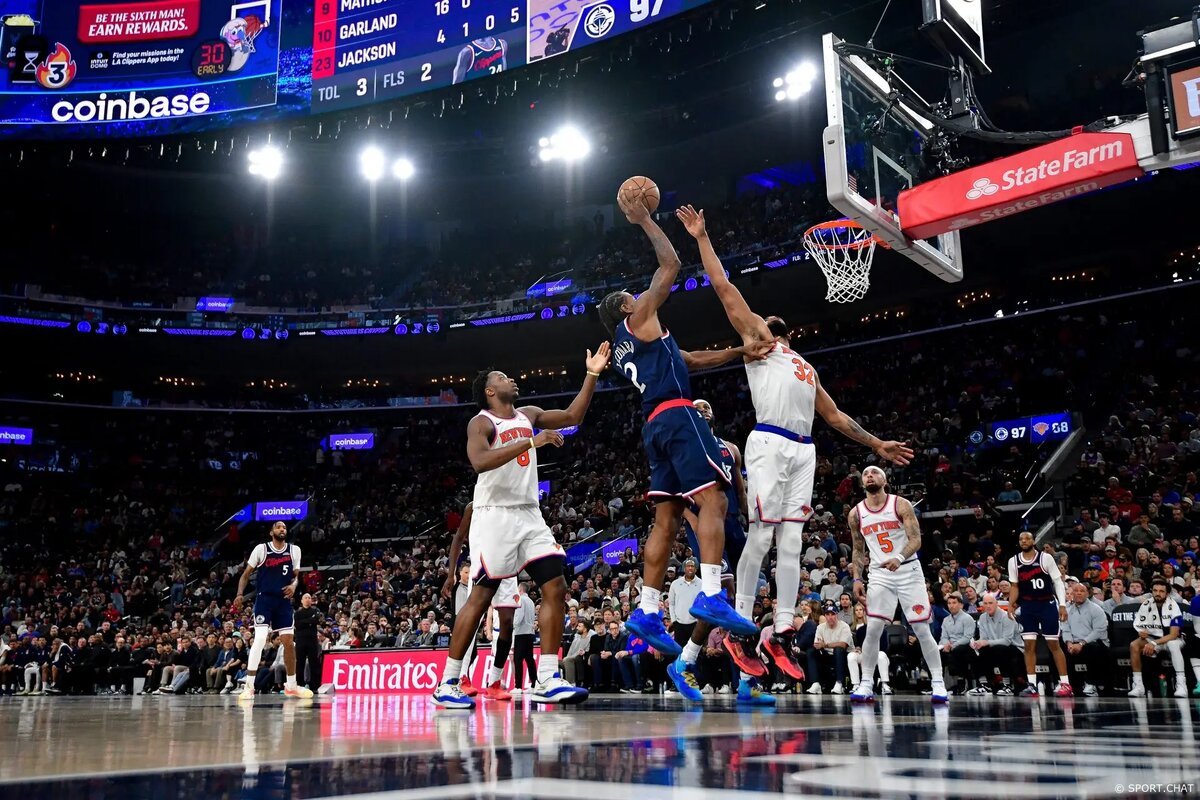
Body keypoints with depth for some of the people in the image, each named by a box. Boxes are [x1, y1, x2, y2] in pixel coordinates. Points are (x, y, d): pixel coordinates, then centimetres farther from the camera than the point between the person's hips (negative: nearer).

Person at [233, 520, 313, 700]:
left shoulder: (294, 550, 6)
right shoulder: (261, 549, -3)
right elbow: (246, 574, 2)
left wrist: (294, 585, -10)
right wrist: (240, 594, -12)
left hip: (284, 601, 4)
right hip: (264, 599, -4)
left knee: (289, 642, 6)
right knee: (260, 639, -18)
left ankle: (291, 686, 20)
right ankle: (249, 686, -12)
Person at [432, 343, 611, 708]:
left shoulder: (528, 415, 15)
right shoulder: (481, 423, -8)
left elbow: (572, 416, 18)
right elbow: (480, 461, -27)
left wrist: (591, 375, 9)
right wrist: (531, 441, -31)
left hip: (530, 515, 7)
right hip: (495, 516, -7)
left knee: (556, 589, -3)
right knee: (481, 596, -6)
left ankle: (547, 680, -2)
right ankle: (447, 683, 3)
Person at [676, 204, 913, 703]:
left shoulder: (806, 368, 33)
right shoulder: (754, 338, 17)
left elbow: (834, 416, 34)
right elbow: (724, 288, 11)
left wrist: (876, 445, 29)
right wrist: (702, 238, 9)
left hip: (803, 450, 6)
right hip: (769, 443, -6)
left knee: (792, 540, 1)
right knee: (761, 535, -10)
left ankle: (782, 632, 1)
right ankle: (739, 623, -2)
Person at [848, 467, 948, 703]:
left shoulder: (901, 505, -7)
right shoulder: (855, 514, 3)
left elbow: (916, 540, -13)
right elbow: (858, 550, 13)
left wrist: (899, 558, -32)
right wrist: (857, 579, 2)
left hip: (908, 571, -2)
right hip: (879, 574, 2)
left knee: (922, 629, -2)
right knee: (873, 630, -7)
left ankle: (938, 684, 6)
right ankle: (866, 685, 0)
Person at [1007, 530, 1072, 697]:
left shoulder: (1045, 558, -7)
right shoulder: (1013, 561, 3)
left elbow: (1058, 581, -6)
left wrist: (1062, 605, -13)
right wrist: (1011, 605, -3)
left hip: (1047, 604, -3)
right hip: (1027, 606, 3)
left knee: (1053, 644, -2)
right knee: (1029, 645, -1)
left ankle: (1065, 684, 4)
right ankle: (1032, 685, 2)